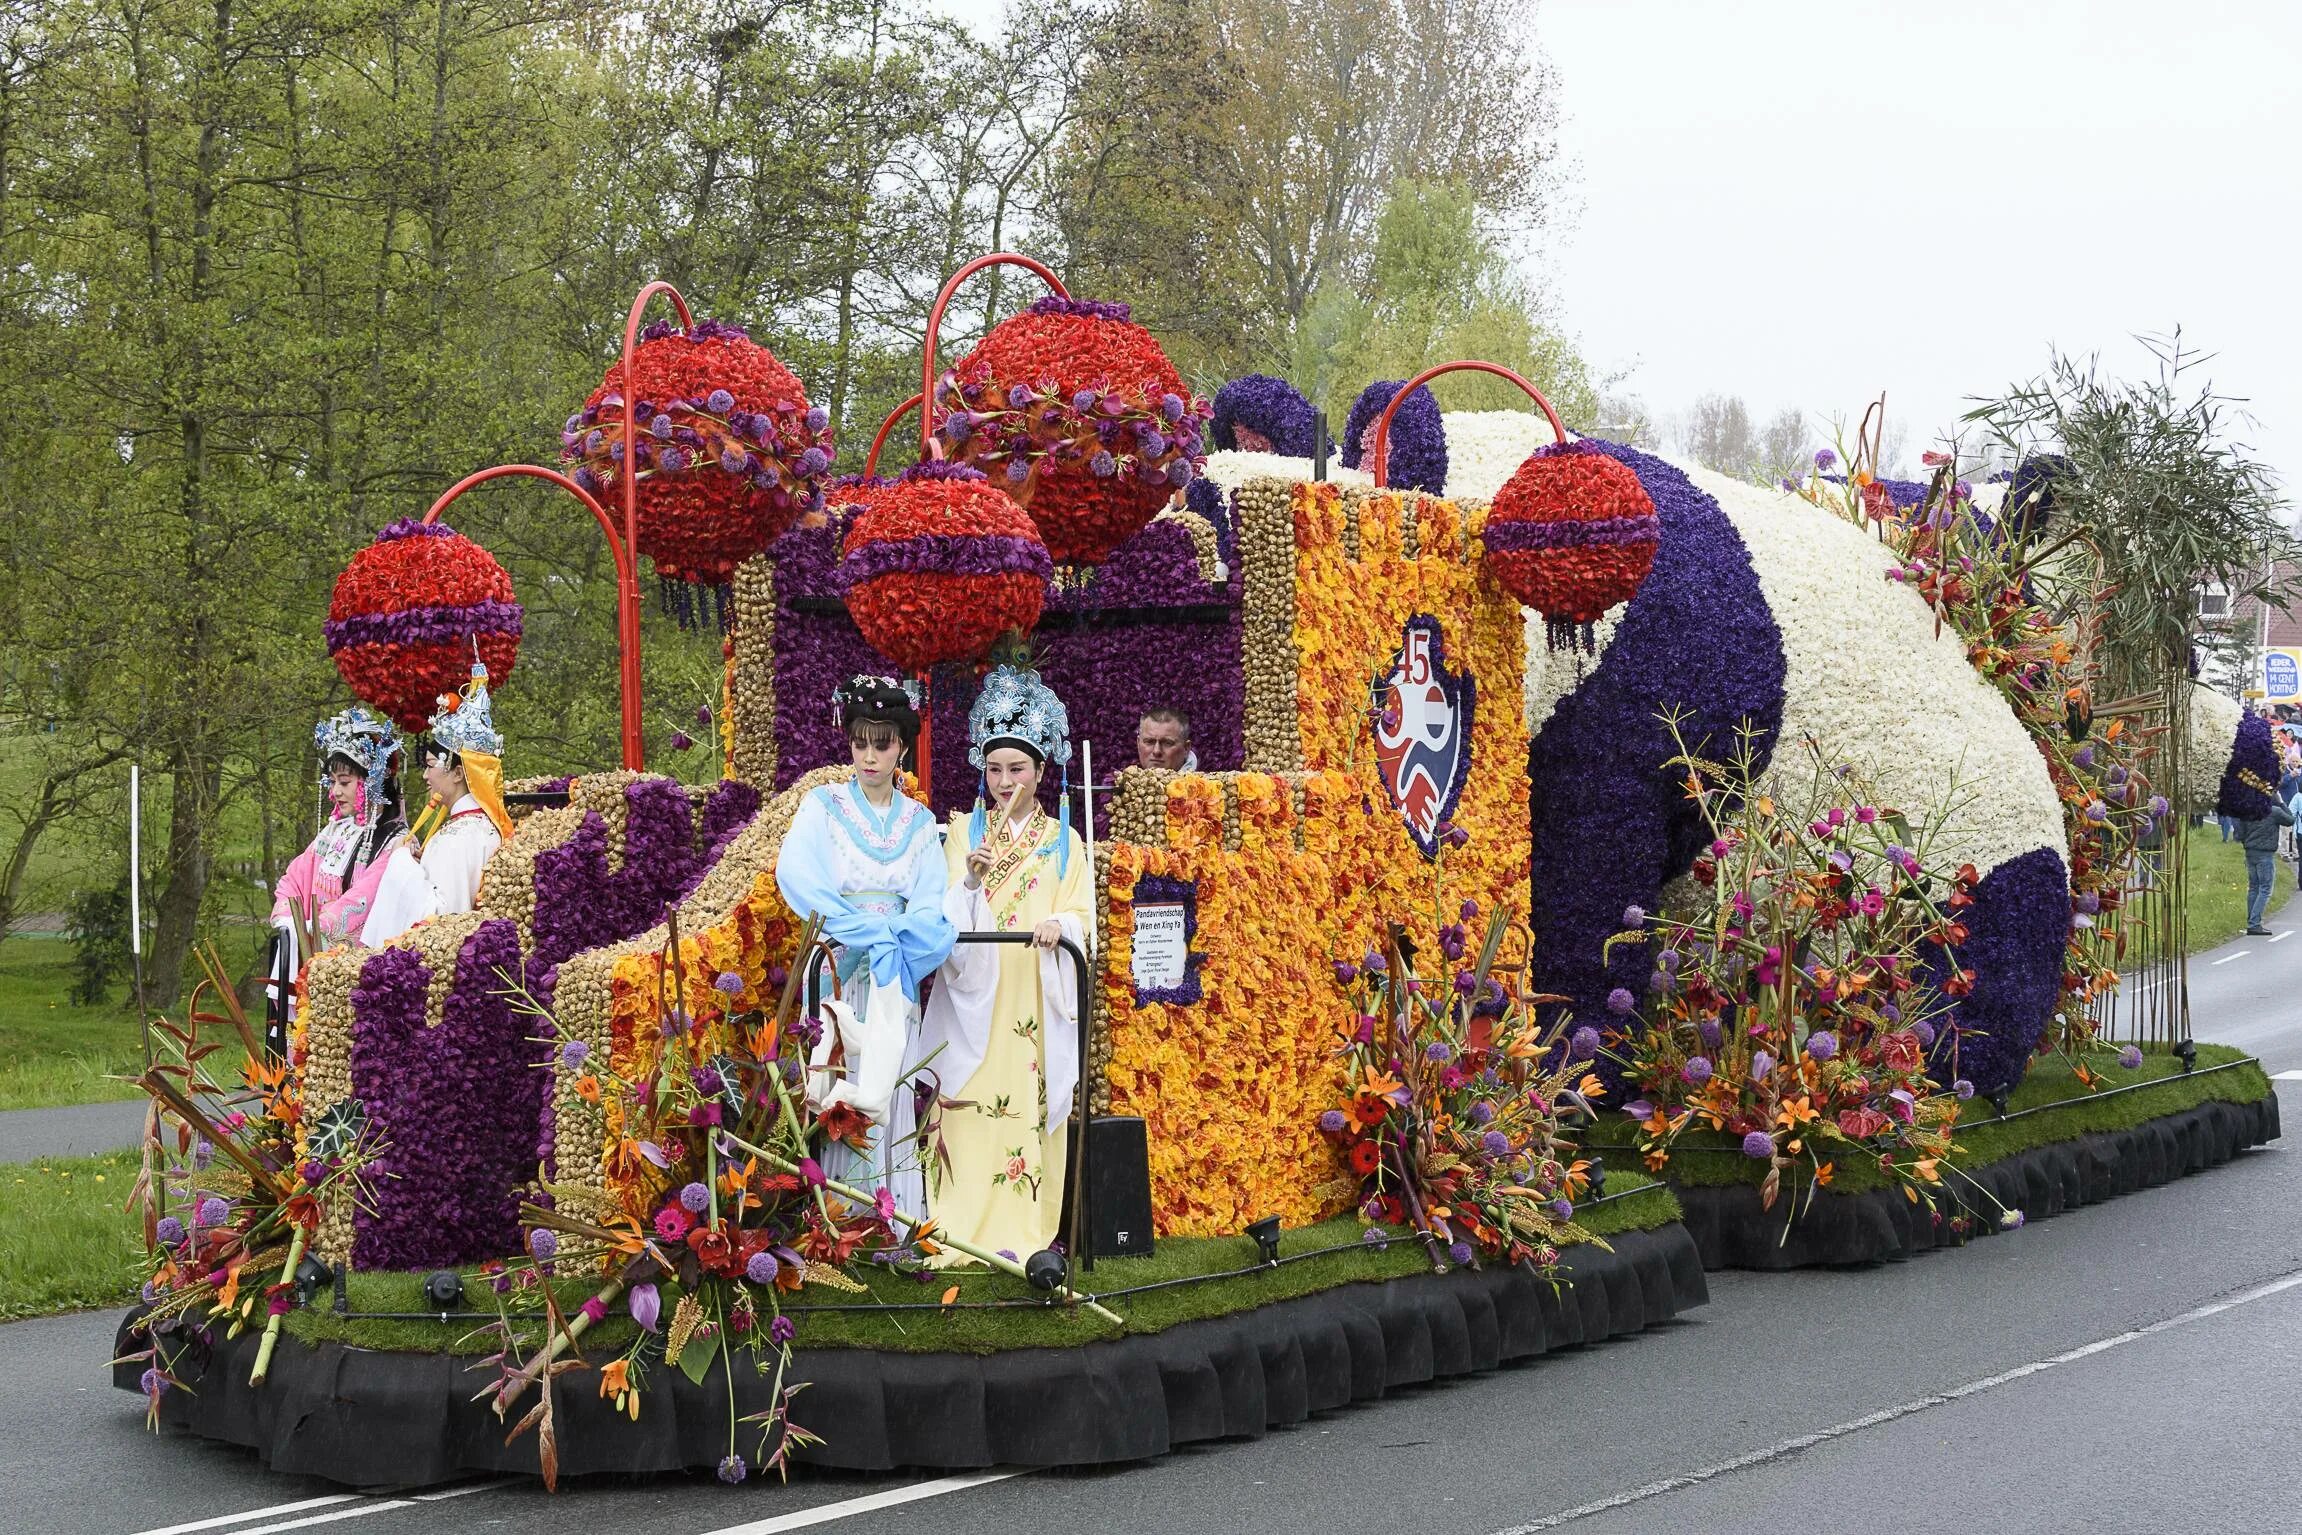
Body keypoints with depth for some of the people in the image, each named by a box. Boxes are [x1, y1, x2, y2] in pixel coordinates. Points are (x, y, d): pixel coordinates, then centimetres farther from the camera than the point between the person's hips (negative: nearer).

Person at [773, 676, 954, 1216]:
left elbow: (930, 902, 1)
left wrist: (899, 933, -20)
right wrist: (862, 927, -20)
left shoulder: (919, 822, 13)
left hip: (898, 969, 2)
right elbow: (795, 873, -12)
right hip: (837, 964, -2)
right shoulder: (823, 806, 5)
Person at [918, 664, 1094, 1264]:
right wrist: (969, 880, -18)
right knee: (967, 1106, -7)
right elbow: (943, 915, 1)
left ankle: (1020, 1230, 3)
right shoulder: (962, 832, 9)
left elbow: (1084, 915, 3)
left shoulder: (1062, 842, 11)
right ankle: (961, 1230, -3)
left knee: (1029, 1105, -3)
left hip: (1037, 996, 1)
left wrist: (1060, 925, -18)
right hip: (973, 994, -1)